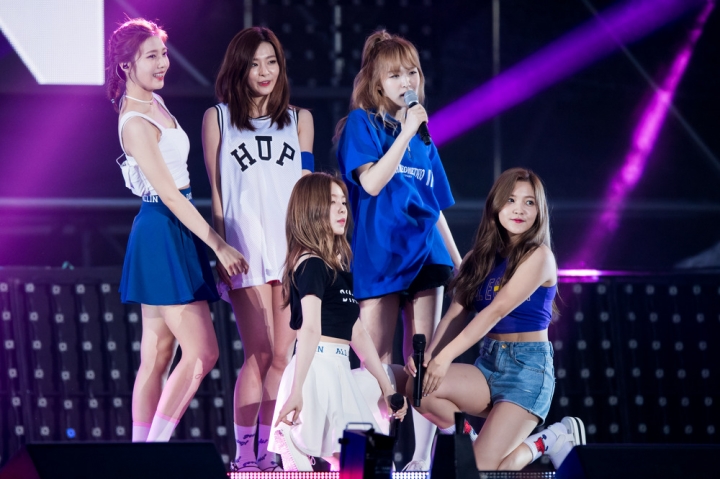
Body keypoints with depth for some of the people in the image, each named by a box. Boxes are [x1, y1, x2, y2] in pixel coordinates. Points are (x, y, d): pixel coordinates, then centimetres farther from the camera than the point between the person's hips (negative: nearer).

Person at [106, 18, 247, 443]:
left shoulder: (155, 101, 12)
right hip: (163, 233, -10)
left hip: (175, 233, 10)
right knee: (202, 352, -11)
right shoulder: (136, 124, -17)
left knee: (157, 357, 8)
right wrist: (219, 245, -15)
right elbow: (169, 193, -17)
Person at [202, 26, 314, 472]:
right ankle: (245, 456, -4)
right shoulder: (218, 118, 7)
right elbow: (216, 192, 5)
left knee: (282, 357, 1)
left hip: (293, 247, 3)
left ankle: (266, 452, 6)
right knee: (259, 354, -9)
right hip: (245, 247, -3)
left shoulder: (299, 118, 13)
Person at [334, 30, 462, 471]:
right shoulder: (362, 124, 0)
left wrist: (458, 261, 17)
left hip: (424, 256, 5)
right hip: (378, 258, -5)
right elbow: (372, 182, -16)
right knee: (377, 364, -5)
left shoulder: (422, 135, 16)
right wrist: (406, 133, -16)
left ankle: (423, 458, 3)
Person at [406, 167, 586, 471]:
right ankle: (469, 440, 0)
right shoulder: (481, 256, 12)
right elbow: (457, 312, 3)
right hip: (487, 365, 6)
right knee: (417, 383, -24)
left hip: (528, 367, -6)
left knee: (481, 469, -19)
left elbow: (498, 310, -17)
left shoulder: (538, 256, -8)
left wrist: (446, 357, -23)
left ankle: (546, 441, 8)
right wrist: (429, 355, -16)